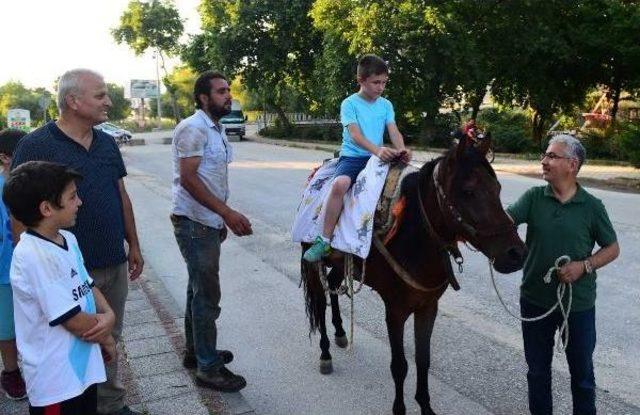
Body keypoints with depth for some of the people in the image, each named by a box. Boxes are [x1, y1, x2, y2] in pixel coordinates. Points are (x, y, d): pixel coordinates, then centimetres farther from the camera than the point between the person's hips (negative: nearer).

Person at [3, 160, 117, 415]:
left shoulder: (68, 239, 3)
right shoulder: (33, 256, -25)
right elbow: (74, 320, -22)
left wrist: (108, 315, -9)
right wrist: (106, 339, -5)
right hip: (56, 379, -8)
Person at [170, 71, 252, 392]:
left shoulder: (216, 129, 14)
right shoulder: (193, 128, -14)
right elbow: (188, 178, -21)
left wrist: (224, 218, 14)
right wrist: (228, 213, -24)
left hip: (209, 222, 9)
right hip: (194, 223, -9)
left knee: (199, 290, 18)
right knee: (207, 295, -4)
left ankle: (195, 351, 32)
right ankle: (208, 368, 7)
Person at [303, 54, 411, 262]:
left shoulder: (386, 105, 12)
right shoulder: (350, 104, -3)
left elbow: (394, 131, 0)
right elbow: (355, 135, -16)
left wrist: (401, 151, -23)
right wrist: (377, 149, -33)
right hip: (352, 156, -4)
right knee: (340, 183, -34)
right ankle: (324, 240, -26)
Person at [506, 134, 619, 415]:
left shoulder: (592, 206, -7)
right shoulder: (534, 198, -4)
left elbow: (612, 249, 1)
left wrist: (585, 265, -16)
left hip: (579, 304, -2)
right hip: (535, 300, 2)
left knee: (582, 372, 14)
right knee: (537, 370, 17)